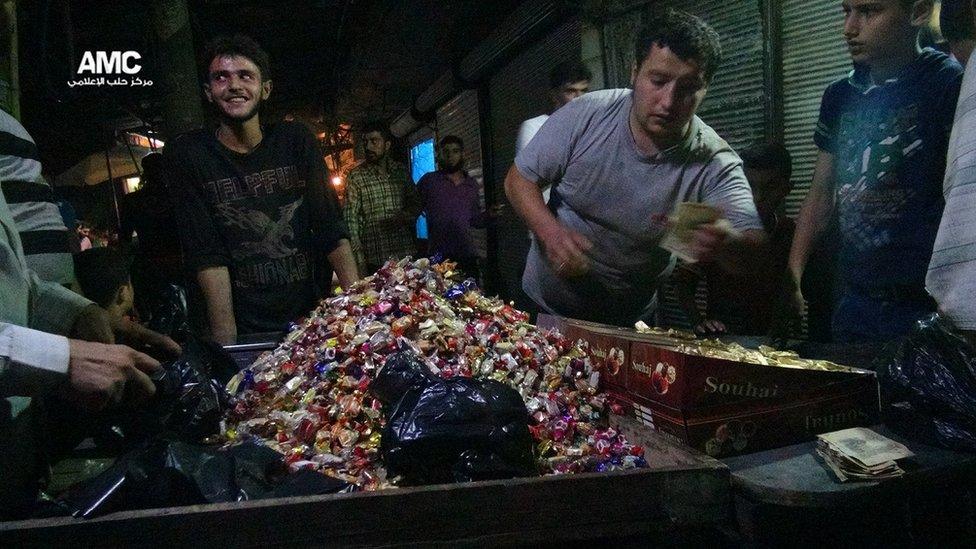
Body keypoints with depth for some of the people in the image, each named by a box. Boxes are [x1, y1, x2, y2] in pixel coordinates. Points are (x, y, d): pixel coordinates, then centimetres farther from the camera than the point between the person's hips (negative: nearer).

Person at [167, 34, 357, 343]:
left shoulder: (295, 141, 5)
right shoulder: (187, 154, -2)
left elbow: (333, 232, 1)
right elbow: (208, 257, -9)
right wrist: (226, 342, -17)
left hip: (314, 319, 2)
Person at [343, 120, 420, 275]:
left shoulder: (401, 170, 8)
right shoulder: (356, 176, -2)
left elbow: (416, 204, 17)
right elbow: (351, 220, -6)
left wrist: (404, 216, -6)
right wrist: (360, 262, -14)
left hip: (407, 256, 3)